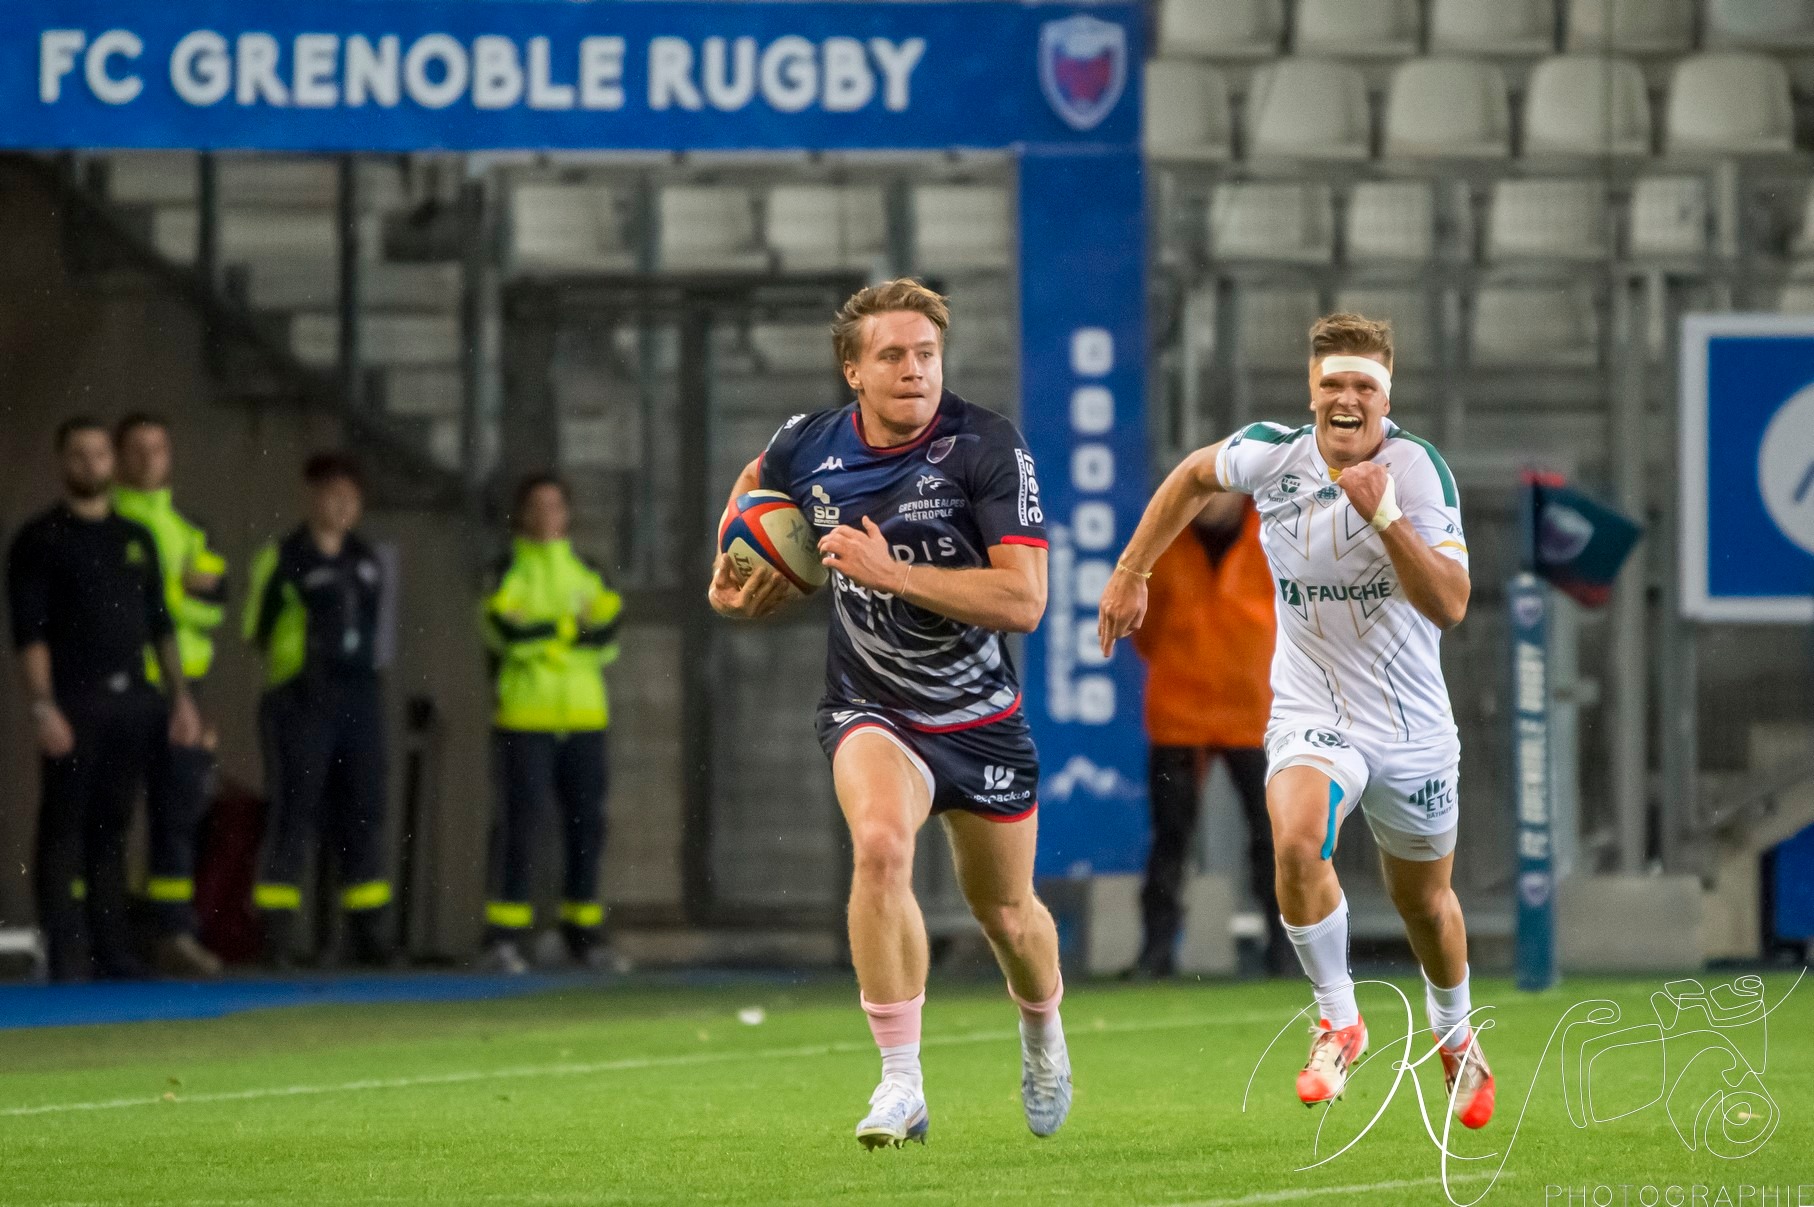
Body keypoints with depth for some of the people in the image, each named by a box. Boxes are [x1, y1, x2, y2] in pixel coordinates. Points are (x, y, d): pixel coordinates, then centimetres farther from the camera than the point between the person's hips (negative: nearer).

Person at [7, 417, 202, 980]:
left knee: (112, 828, 7)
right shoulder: (40, 540, 0)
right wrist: (43, 708, -14)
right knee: (65, 828, -5)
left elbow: (160, 625, 18)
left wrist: (180, 697, 10)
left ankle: (112, 948, 9)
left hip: (134, 701, 5)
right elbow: (29, 632, -6)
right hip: (75, 702, -5)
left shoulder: (136, 538, 16)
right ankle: (67, 951, -6)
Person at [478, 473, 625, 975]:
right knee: (519, 824, -8)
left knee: (587, 825, 4)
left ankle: (583, 932, 13)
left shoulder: (586, 572, 14)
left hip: (583, 718, 5)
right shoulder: (509, 572, 0)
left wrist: (543, 634, -12)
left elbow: (605, 646, 4)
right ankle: (503, 936, -5)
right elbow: (506, 631, -16)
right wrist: (575, 628, -11)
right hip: (525, 719, -5)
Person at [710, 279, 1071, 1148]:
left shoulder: (987, 448, -18)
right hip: (870, 710, 0)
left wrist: (891, 571, -28)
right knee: (880, 845, -30)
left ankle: (1042, 1033, 51)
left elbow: (1023, 601, -25)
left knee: (1006, 913, 14)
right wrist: (732, 578, 7)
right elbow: (756, 484, 20)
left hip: (981, 715, 0)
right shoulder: (807, 447, -7)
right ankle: (901, 1085, -24)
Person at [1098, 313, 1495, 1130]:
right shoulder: (1272, 453, -9)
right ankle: (1339, 1021, -10)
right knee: (1297, 842, -30)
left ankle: (1455, 1038, 45)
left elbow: (1451, 606, -25)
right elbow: (1194, 477, 15)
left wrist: (1385, 517, -35)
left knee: (1424, 902, 15)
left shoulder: (1417, 470, -17)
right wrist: (1131, 571, 13)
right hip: (1310, 712, 1)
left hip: (1411, 722, 0)